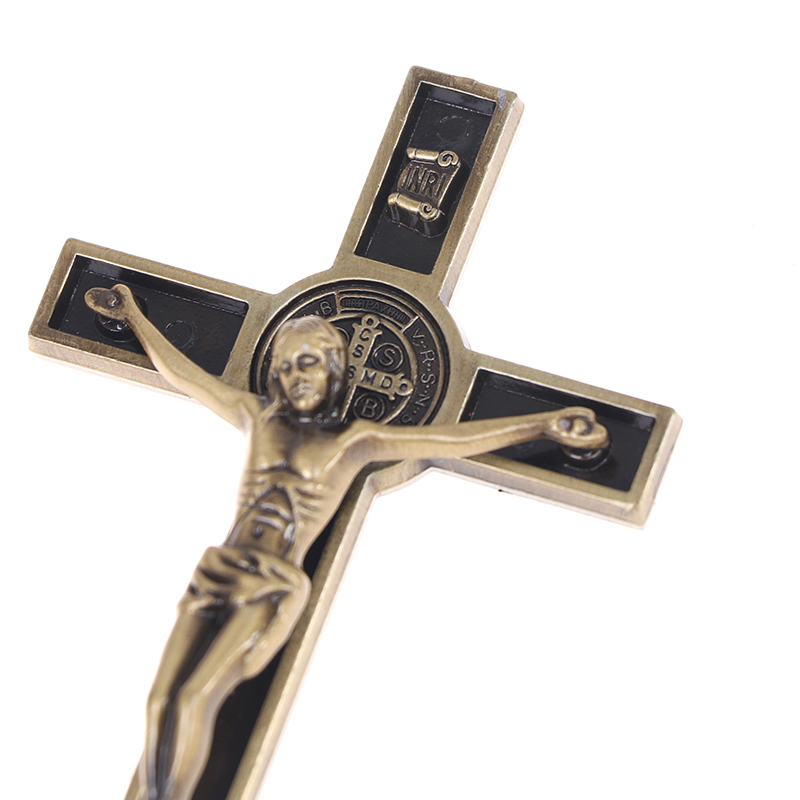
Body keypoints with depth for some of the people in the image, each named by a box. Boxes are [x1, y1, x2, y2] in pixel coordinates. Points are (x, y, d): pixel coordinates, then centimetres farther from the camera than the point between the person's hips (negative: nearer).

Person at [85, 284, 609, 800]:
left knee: (195, 698, -25)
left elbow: (458, 438, 3)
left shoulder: (354, 440, 7)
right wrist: (132, 313, 38)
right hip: (218, 578, 3)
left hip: (271, 589, -3)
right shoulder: (258, 416, 16)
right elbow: (179, 371, 28)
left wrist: (545, 424, -1)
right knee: (162, 701, -18)